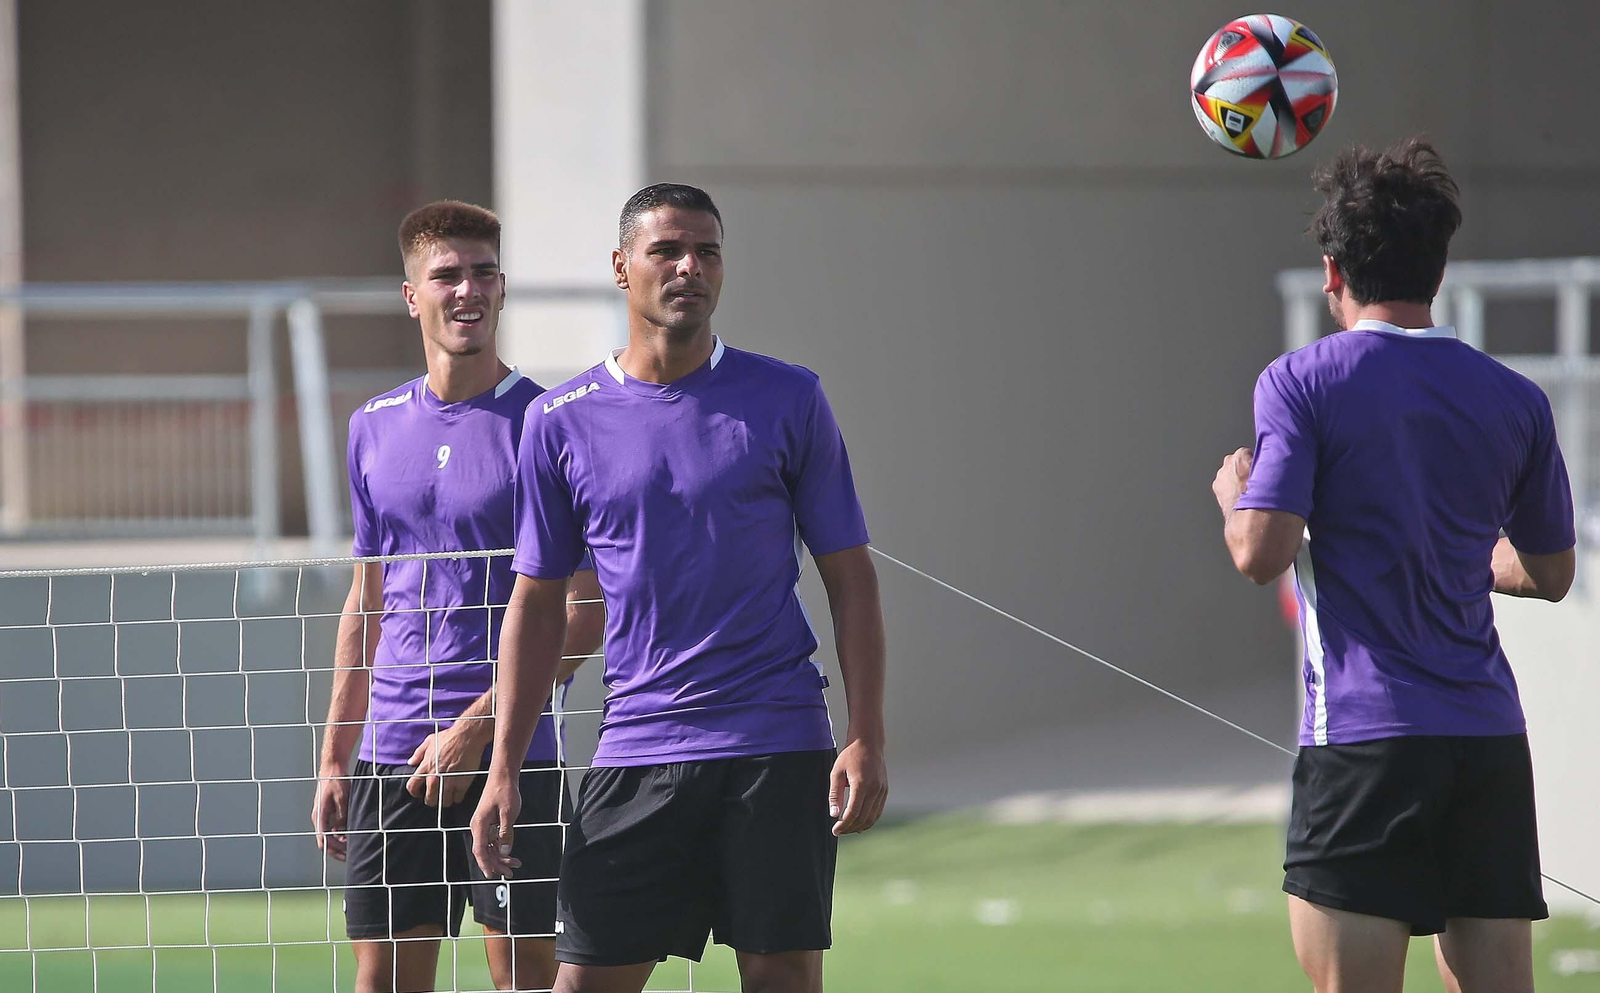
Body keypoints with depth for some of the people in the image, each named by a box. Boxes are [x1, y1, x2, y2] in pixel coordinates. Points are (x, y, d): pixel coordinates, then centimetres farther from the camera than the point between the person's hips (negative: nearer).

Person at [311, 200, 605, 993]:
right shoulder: (374, 428, 12)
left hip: (507, 752, -5)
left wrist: (478, 728, -14)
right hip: (391, 750, 5)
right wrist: (335, 756, 14)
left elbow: (584, 615, -8)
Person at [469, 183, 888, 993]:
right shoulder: (561, 422, 6)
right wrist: (502, 768, 4)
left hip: (778, 751, -1)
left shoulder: (788, 400, 3)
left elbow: (850, 577, 4)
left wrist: (866, 737, -6)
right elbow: (537, 602, 11)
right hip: (635, 746, 1)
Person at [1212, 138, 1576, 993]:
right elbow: (1550, 572, 19)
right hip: (1490, 741, 5)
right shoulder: (1515, 401, 9)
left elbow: (1261, 553, -12)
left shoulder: (1302, 384, -5)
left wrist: (1234, 492, 9)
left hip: (1364, 738, -5)